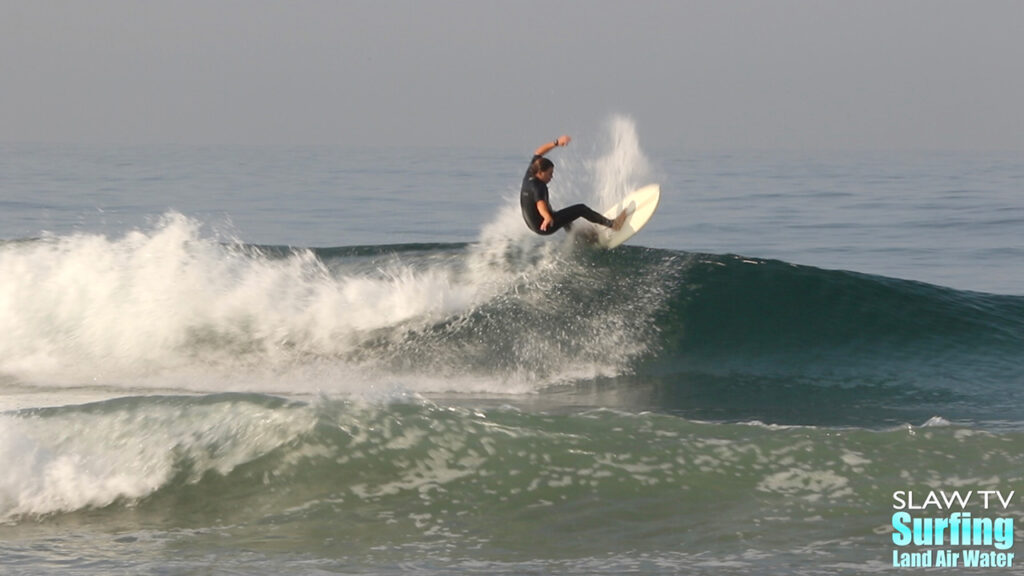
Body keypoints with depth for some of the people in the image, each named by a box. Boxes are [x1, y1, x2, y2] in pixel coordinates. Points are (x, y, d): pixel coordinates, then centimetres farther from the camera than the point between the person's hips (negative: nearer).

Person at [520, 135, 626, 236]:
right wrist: (547, 217, -68)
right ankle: (611, 224, -7)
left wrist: (556, 143, 11)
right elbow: (540, 204, -49)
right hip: (544, 227, -10)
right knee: (581, 209, -7)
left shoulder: (529, 176, -2)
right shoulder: (537, 186, -28)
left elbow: (538, 153, 13)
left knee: (566, 213, 37)